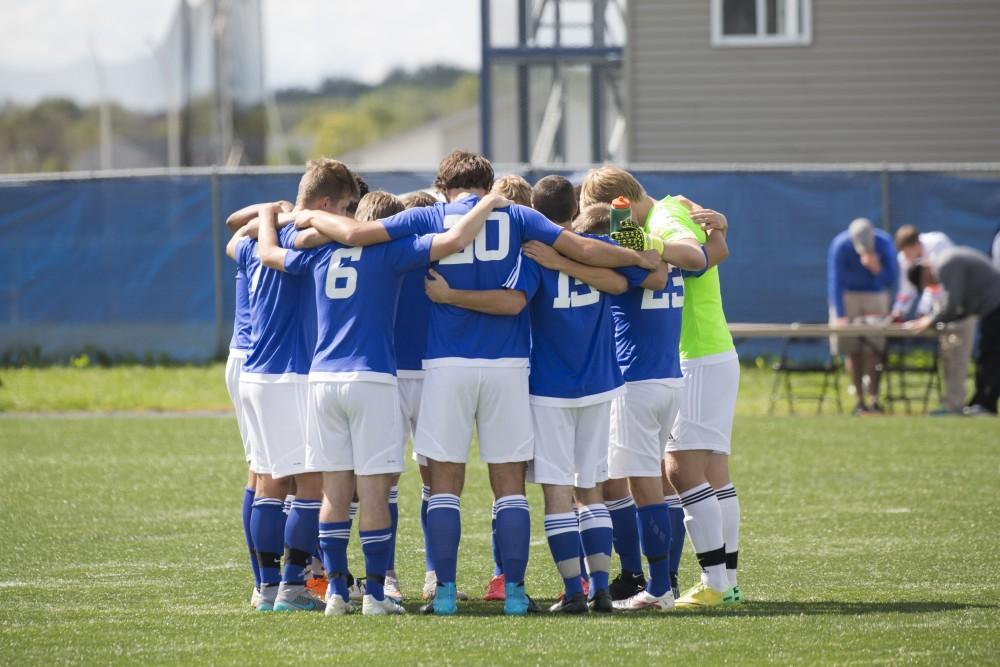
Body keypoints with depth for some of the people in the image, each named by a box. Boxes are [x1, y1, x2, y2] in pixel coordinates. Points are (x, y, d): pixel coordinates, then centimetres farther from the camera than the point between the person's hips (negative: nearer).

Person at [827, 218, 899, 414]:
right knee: (852, 350, -7)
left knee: (875, 349, -10)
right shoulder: (840, 246, -24)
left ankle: (874, 398, -10)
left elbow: (891, 278, -14)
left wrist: (876, 268, -35)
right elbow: (835, 280, -24)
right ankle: (859, 400, -5)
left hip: (875, 295, 1)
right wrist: (840, 316, -31)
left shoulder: (884, 243, -19)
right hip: (848, 295, -1)